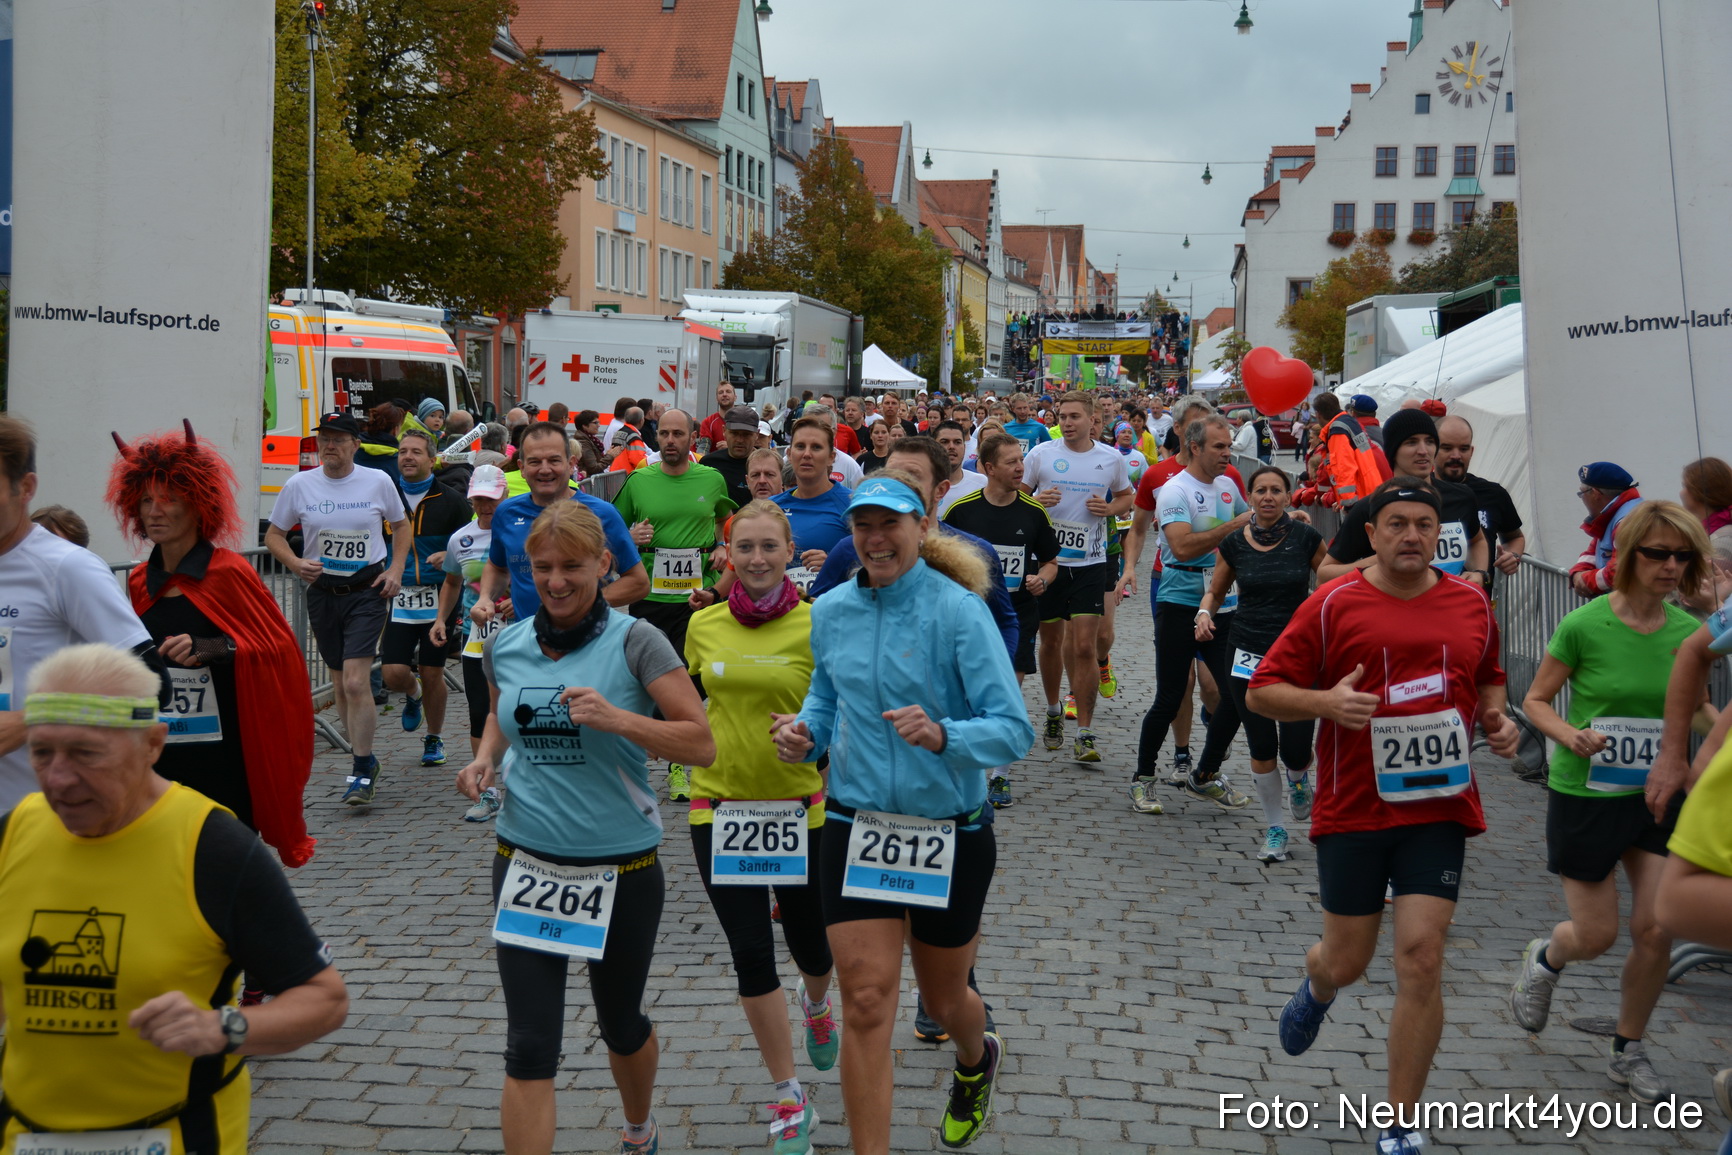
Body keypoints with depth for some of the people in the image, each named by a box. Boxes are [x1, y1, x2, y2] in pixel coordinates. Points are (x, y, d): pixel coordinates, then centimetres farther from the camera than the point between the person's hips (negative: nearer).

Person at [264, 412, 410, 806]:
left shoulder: (378, 481, -2)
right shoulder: (299, 485, 0)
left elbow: (401, 525, 12)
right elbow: (274, 534, 9)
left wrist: (396, 570, 0)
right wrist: (295, 563, -10)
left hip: (367, 591, -3)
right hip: (322, 592, 3)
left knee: (355, 683, -14)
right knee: (340, 683, 11)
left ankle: (362, 771, -6)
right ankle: (366, 760, 27)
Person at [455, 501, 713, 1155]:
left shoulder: (635, 642, -12)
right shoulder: (506, 646, 1)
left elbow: (701, 745, -15)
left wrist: (617, 718, -28)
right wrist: (485, 759, 1)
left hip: (622, 869, -2)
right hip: (526, 864, 2)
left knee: (620, 1025, 19)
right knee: (530, 1047, -5)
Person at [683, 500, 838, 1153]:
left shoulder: (815, 624, -10)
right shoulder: (704, 625, 1)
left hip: (799, 805, -2)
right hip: (720, 804, 2)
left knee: (809, 941, 13)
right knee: (751, 953, 0)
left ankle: (817, 1005, 52)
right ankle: (790, 1100, 14)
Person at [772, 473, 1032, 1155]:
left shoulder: (958, 610, -16)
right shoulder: (832, 612, -1)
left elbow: (1014, 730, -19)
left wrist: (942, 735, -38)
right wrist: (805, 730, -4)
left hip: (950, 835, -2)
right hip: (856, 827, 3)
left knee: (944, 1001, 18)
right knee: (866, 1003, -7)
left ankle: (977, 1059, 55)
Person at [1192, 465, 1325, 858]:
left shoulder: (1306, 538, -5)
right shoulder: (1234, 544, 1)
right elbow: (1216, 591, 14)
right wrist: (1204, 613, -7)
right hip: (1248, 654, 1)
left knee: (1295, 749, -5)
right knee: (1262, 747, 2)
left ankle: (1299, 778, 33)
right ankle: (1274, 829, 19)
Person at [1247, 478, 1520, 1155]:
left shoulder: (1471, 604, 6)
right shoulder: (1333, 605, -5)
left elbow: (1488, 678, 24)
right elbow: (1261, 692, -4)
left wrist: (1496, 718, 3)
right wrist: (1327, 702, -21)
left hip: (1438, 806, 2)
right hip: (1353, 811, -1)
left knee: (1421, 956, -8)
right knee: (1347, 962, 9)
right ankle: (1317, 989, 51)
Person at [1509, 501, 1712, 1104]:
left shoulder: (1687, 632, -2)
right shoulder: (1584, 625, -15)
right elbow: (1535, 701, -7)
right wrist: (1570, 735, -25)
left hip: (1657, 797, 4)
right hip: (1585, 797, -4)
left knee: (1656, 930, 0)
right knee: (1596, 934, 3)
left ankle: (1629, 1051, 22)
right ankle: (1543, 960, 40)